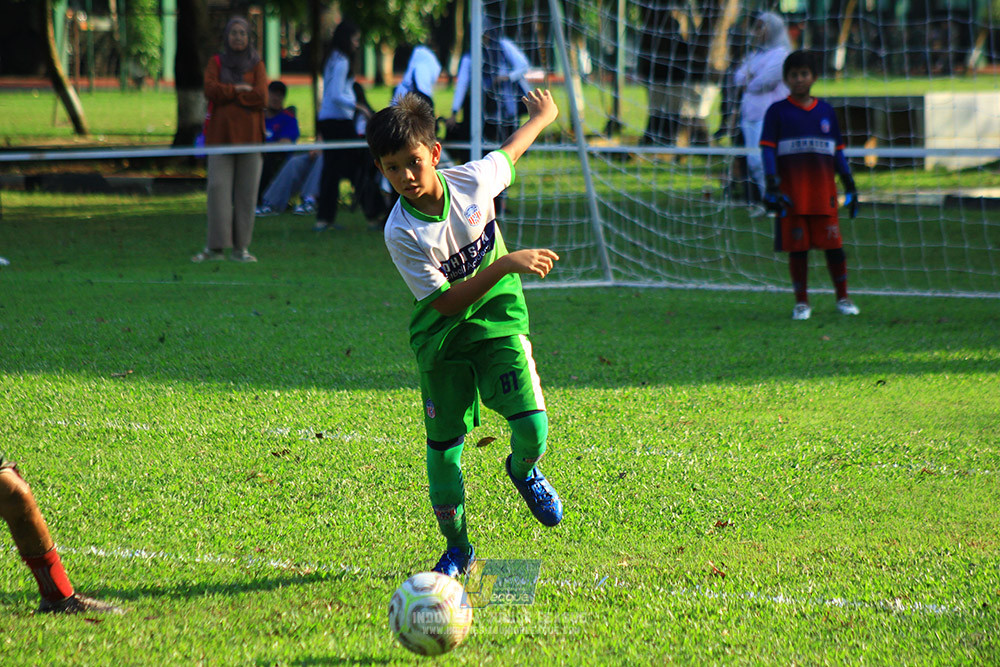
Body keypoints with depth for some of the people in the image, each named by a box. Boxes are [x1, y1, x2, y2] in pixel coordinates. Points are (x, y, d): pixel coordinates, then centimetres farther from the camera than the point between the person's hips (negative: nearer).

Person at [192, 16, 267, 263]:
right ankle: (215, 247, -8)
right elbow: (210, 89, -5)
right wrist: (240, 89, -7)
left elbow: (261, 97, -5)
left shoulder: (256, 65, 10)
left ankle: (240, 247, 1)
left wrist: (226, 93, -5)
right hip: (221, 133, 0)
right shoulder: (216, 62, 12)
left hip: (249, 133, 0)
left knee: (247, 191, -3)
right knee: (218, 188, -8)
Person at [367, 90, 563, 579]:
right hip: (440, 338, -2)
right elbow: (445, 301, -23)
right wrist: (506, 265, -30)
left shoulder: (472, 180, -13)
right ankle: (456, 546, 20)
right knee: (443, 446, 0)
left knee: (532, 424, -14)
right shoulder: (401, 233, -21)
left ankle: (523, 470, 23)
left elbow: (509, 151, 12)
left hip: (498, 320, 2)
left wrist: (543, 116, 28)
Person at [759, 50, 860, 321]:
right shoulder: (777, 111, 4)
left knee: (834, 245, 0)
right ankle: (801, 302, 9)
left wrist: (850, 186, 13)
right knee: (797, 247, 0)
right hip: (792, 192, -2)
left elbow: (838, 152, 16)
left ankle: (842, 298, 13)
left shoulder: (826, 111, 12)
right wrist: (773, 187, -12)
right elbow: (768, 149, -1)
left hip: (824, 191, 2)